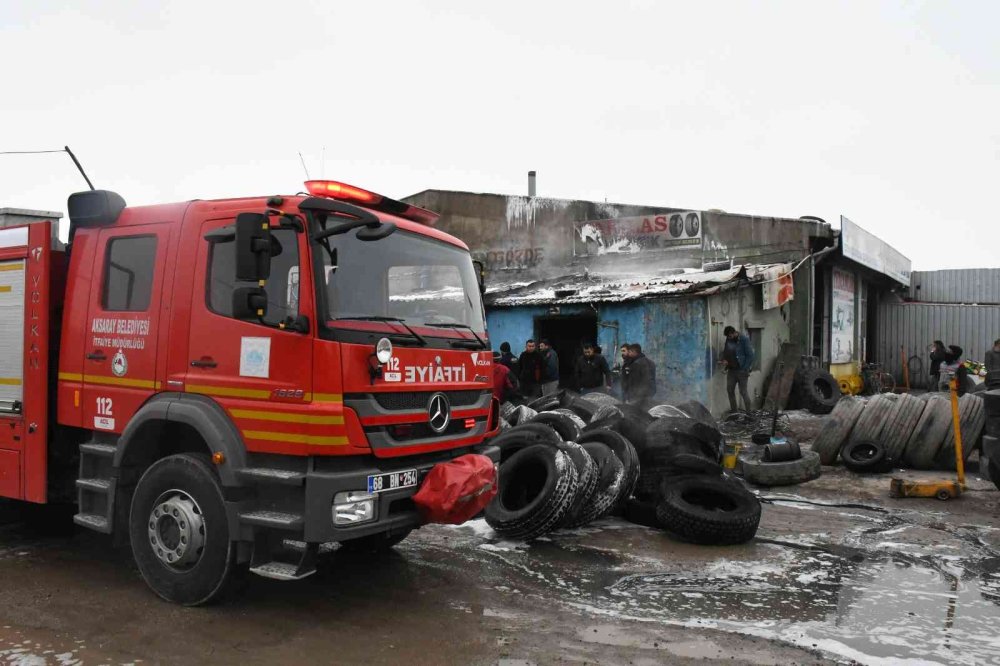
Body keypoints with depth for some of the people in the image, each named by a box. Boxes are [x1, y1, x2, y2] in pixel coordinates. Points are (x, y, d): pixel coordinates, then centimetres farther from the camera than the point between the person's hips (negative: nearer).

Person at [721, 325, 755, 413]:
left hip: (741, 370, -6)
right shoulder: (728, 340, 5)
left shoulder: (744, 340, -12)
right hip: (731, 370, 6)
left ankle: (748, 412, 6)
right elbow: (725, 352, 15)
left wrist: (745, 369, -16)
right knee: (730, 390, 8)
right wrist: (724, 360, -6)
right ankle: (734, 411, 19)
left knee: (743, 392, -3)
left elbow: (750, 355, -13)